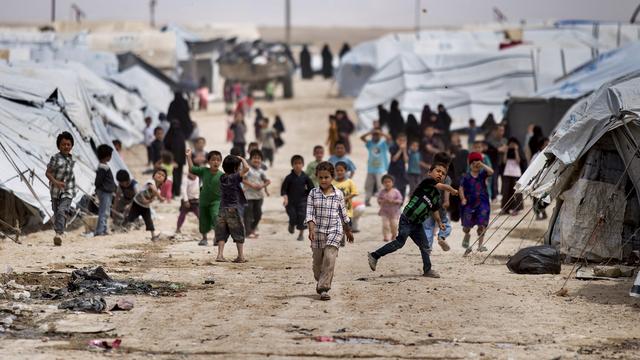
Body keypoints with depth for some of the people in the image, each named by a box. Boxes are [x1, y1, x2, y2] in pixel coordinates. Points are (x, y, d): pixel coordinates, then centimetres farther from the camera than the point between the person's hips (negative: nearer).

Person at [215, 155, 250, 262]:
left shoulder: (222, 178, 8)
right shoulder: (234, 178, -12)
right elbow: (246, 168, -24)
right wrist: (242, 159, -6)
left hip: (223, 209, 6)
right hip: (234, 209, -6)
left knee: (222, 234, 5)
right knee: (239, 234, 5)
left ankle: (220, 254, -3)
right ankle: (241, 256, 8)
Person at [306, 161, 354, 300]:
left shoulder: (338, 194, 2)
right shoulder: (313, 193, -1)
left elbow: (343, 213, 13)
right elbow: (310, 213, -7)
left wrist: (348, 231, 22)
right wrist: (311, 229, -21)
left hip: (334, 231, -1)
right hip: (318, 231, 1)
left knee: (329, 258, -17)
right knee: (317, 261, 11)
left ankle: (324, 288, -17)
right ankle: (320, 281, 39)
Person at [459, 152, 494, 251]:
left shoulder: (482, 174, 1)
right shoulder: (466, 177, -1)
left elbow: (491, 172, -17)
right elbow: (461, 188, -1)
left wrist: (482, 165, -19)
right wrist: (463, 198, -13)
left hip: (482, 203, 0)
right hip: (470, 203, 0)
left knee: (482, 224, -6)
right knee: (467, 224, 7)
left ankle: (480, 244, 3)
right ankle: (467, 235, 42)